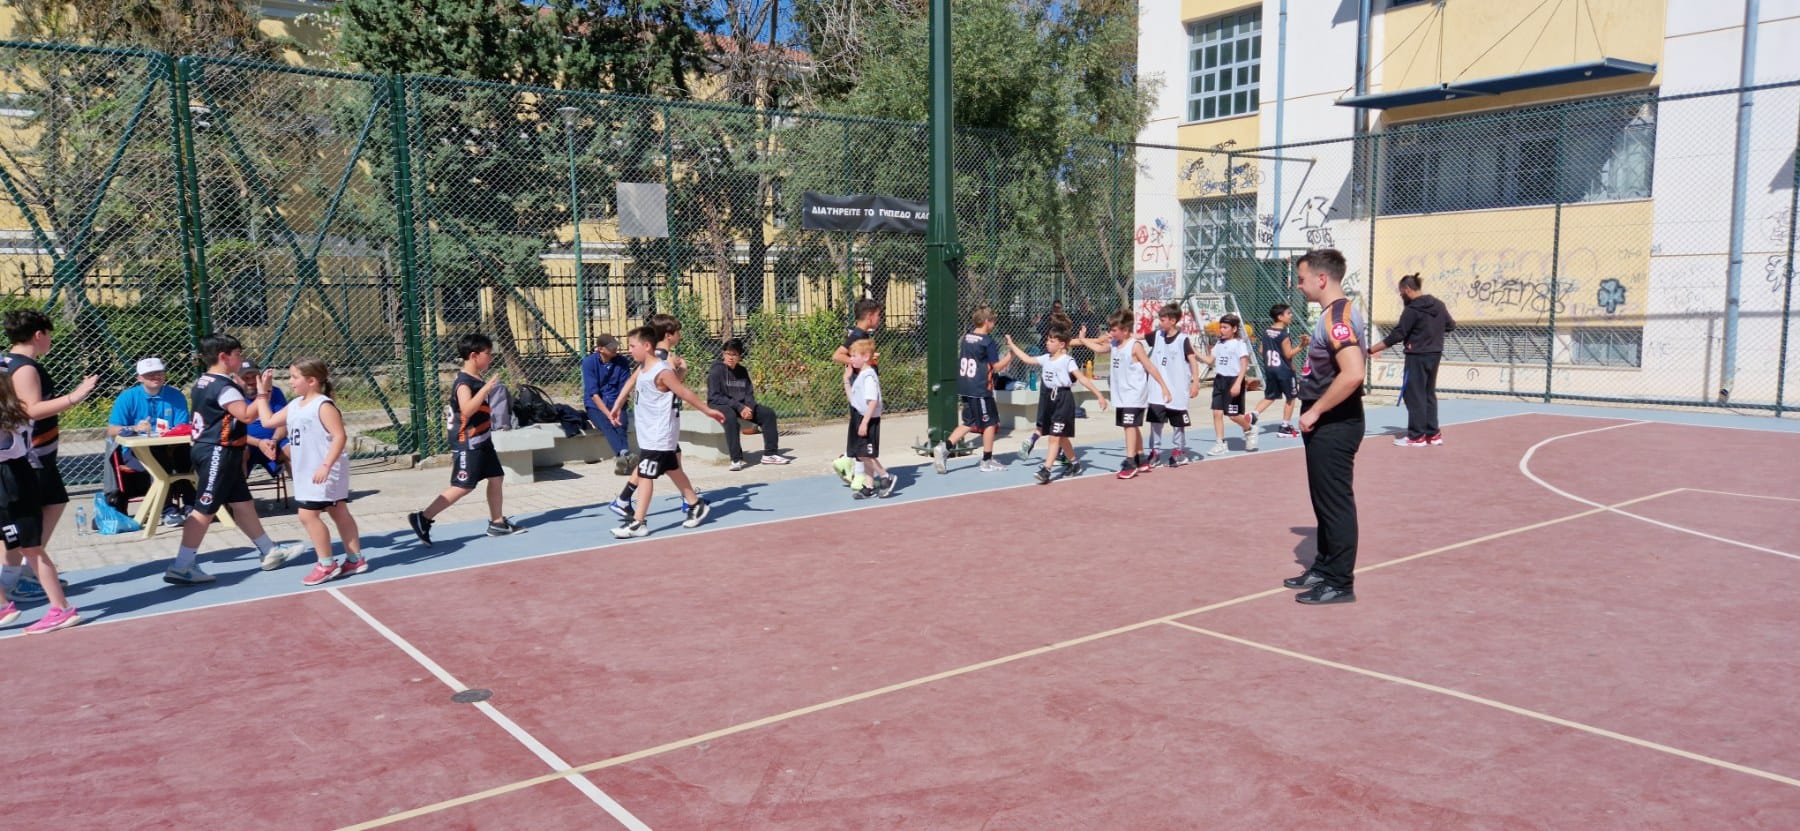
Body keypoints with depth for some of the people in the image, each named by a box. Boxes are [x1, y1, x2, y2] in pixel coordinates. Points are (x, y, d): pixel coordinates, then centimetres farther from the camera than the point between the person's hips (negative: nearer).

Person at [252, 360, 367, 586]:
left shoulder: (324, 405, -16)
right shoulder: (295, 406, 12)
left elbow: (340, 436, -23)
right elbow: (268, 421, 19)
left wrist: (326, 466, -29)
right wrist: (262, 393, 20)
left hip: (324, 472, -9)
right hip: (306, 472, 9)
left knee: (308, 515, -8)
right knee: (339, 513, 13)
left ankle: (327, 564, 2)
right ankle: (355, 559, 19)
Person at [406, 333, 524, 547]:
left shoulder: (477, 380, 11)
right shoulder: (464, 383, -19)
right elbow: (467, 410, -36)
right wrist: (486, 388, -38)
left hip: (482, 441, 10)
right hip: (467, 443, -10)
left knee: (497, 477, 11)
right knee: (463, 487, -9)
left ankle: (497, 523, 20)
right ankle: (423, 518, -2)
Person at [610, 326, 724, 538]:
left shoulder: (662, 372, -19)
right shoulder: (642, 369, 6)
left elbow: (685, 393, -15)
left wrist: (708, 411, -9)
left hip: (658, 436, -9)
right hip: (649, 433, 9)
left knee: (645, 475, -8)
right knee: (672, 470, 19)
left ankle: (638, 523, -4)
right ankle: (696, 504, 33)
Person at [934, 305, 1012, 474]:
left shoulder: (966, 338, 9)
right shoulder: (987, 342, -12)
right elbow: (996, 366, -9)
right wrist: (1009, 357, 2)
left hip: (964, 388, 7)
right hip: (980, 389, -7)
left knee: (969, 423, 14)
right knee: (990, 423, 6)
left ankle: (944, 448, -1)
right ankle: (987, 461, 11)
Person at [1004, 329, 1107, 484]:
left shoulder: (1067, 361, -11)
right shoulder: (1045, 358, 9)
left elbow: (1082, 379, -16)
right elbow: (1027, 359, 20)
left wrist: (1099, 394, -21)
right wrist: (1012, 345, 21)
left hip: (1063, 399, -7)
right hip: (1049, 398, 7)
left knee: (1055, 436, -10)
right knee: (1061, 436, 17)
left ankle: (1047, 470, -12)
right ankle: (1074, 463, 34)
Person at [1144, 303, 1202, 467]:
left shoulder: (1183, 339, -12)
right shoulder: (1157, 336, 3)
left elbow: (1193, 360, -13)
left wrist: (1195, 382, -19)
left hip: (1177, 389, -4)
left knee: (1177, 422, 8)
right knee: (1155, 419, 5)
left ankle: (1179, 451, 21)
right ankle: (1154, 451, 13)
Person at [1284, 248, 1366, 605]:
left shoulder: (1337, 316, -19)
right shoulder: (1337, 313, 13)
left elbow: (1353, 373, -32)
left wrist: (1315, 411, -23)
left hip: (1334, 426, -10)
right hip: (1326, 425, 10)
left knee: (1336, 503, -2)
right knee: (1326, 501, 18)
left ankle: (1340, 583, 6)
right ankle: (1324, 568, 30)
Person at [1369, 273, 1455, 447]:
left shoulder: (1412, 309, -16)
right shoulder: (1439, 305, 6)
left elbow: (1396, 335, -19)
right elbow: (1451, 326, 16)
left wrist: (1370, 350, -17)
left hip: (1417, 356, -8)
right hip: (1435, 355, 8)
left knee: (1414, 395, -2)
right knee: (1429, 394, 15)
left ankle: (1417, 436, -1)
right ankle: (1433, 434, 18)